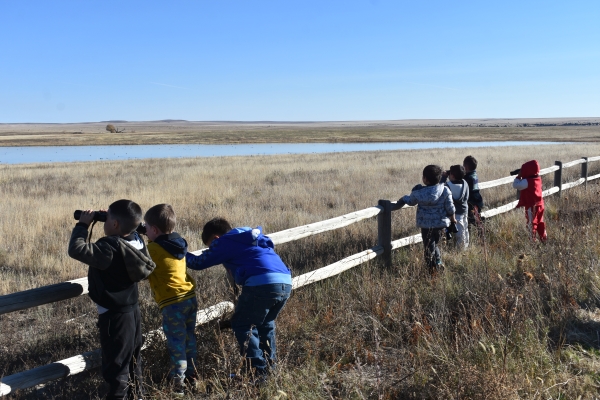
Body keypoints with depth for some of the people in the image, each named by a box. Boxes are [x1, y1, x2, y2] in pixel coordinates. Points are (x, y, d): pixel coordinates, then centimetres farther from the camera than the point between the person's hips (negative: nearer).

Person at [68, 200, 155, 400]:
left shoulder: (110, 247, -27)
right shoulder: (137, 240, -4)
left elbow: (76, 249, -31)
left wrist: (83, 224, -16)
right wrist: (106, 218, 5)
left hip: (115, 316, -9)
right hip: (132, 310, 9)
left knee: (116, 367, 4)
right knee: (133, 360, 23)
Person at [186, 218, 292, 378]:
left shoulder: (224, 242, 11)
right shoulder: (250, 238, 32)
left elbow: (199, 263, 14)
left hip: (261, 284, -8)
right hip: (286, 282, 8)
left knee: (242, 326, 9)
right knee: (265, 324, 26)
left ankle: (259, 371, 6)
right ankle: (270, 366, 28)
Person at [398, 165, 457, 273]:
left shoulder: (418, 192, -14)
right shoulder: (445, 190, -11)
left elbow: (410, 201, 6)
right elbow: (450, 208, -3)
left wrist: (404, 198, 28)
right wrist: (453, 219, 15)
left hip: (426, 225, -2)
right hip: (441, 223, 2)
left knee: (429, 246, 11)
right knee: (434, 243, 22)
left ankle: (432, 268, 16)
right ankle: (438, 265, 26)